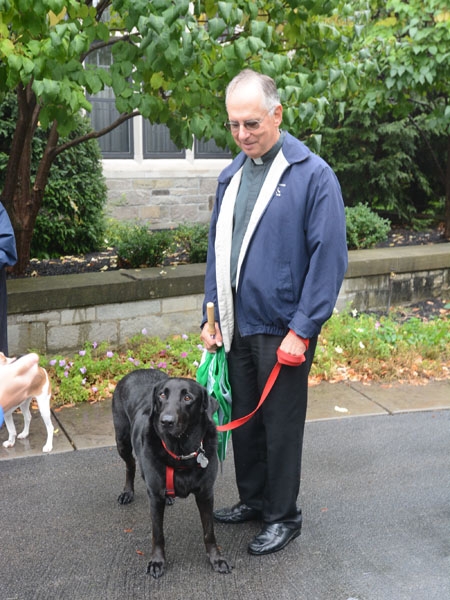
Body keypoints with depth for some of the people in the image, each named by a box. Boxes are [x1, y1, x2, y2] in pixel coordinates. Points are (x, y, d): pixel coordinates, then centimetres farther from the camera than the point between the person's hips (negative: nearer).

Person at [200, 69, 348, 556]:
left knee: (281, 425, 7)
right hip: (236, 327, 6)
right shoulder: (231, 176, 8)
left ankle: (282, 516, 26)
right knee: (243, 419, 18)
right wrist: (211, 315, 9)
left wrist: (302, 329, -17)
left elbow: (329, 257, -15)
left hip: (282, 329, -6)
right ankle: (252, 499, 37)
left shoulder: (312, 174, -13)